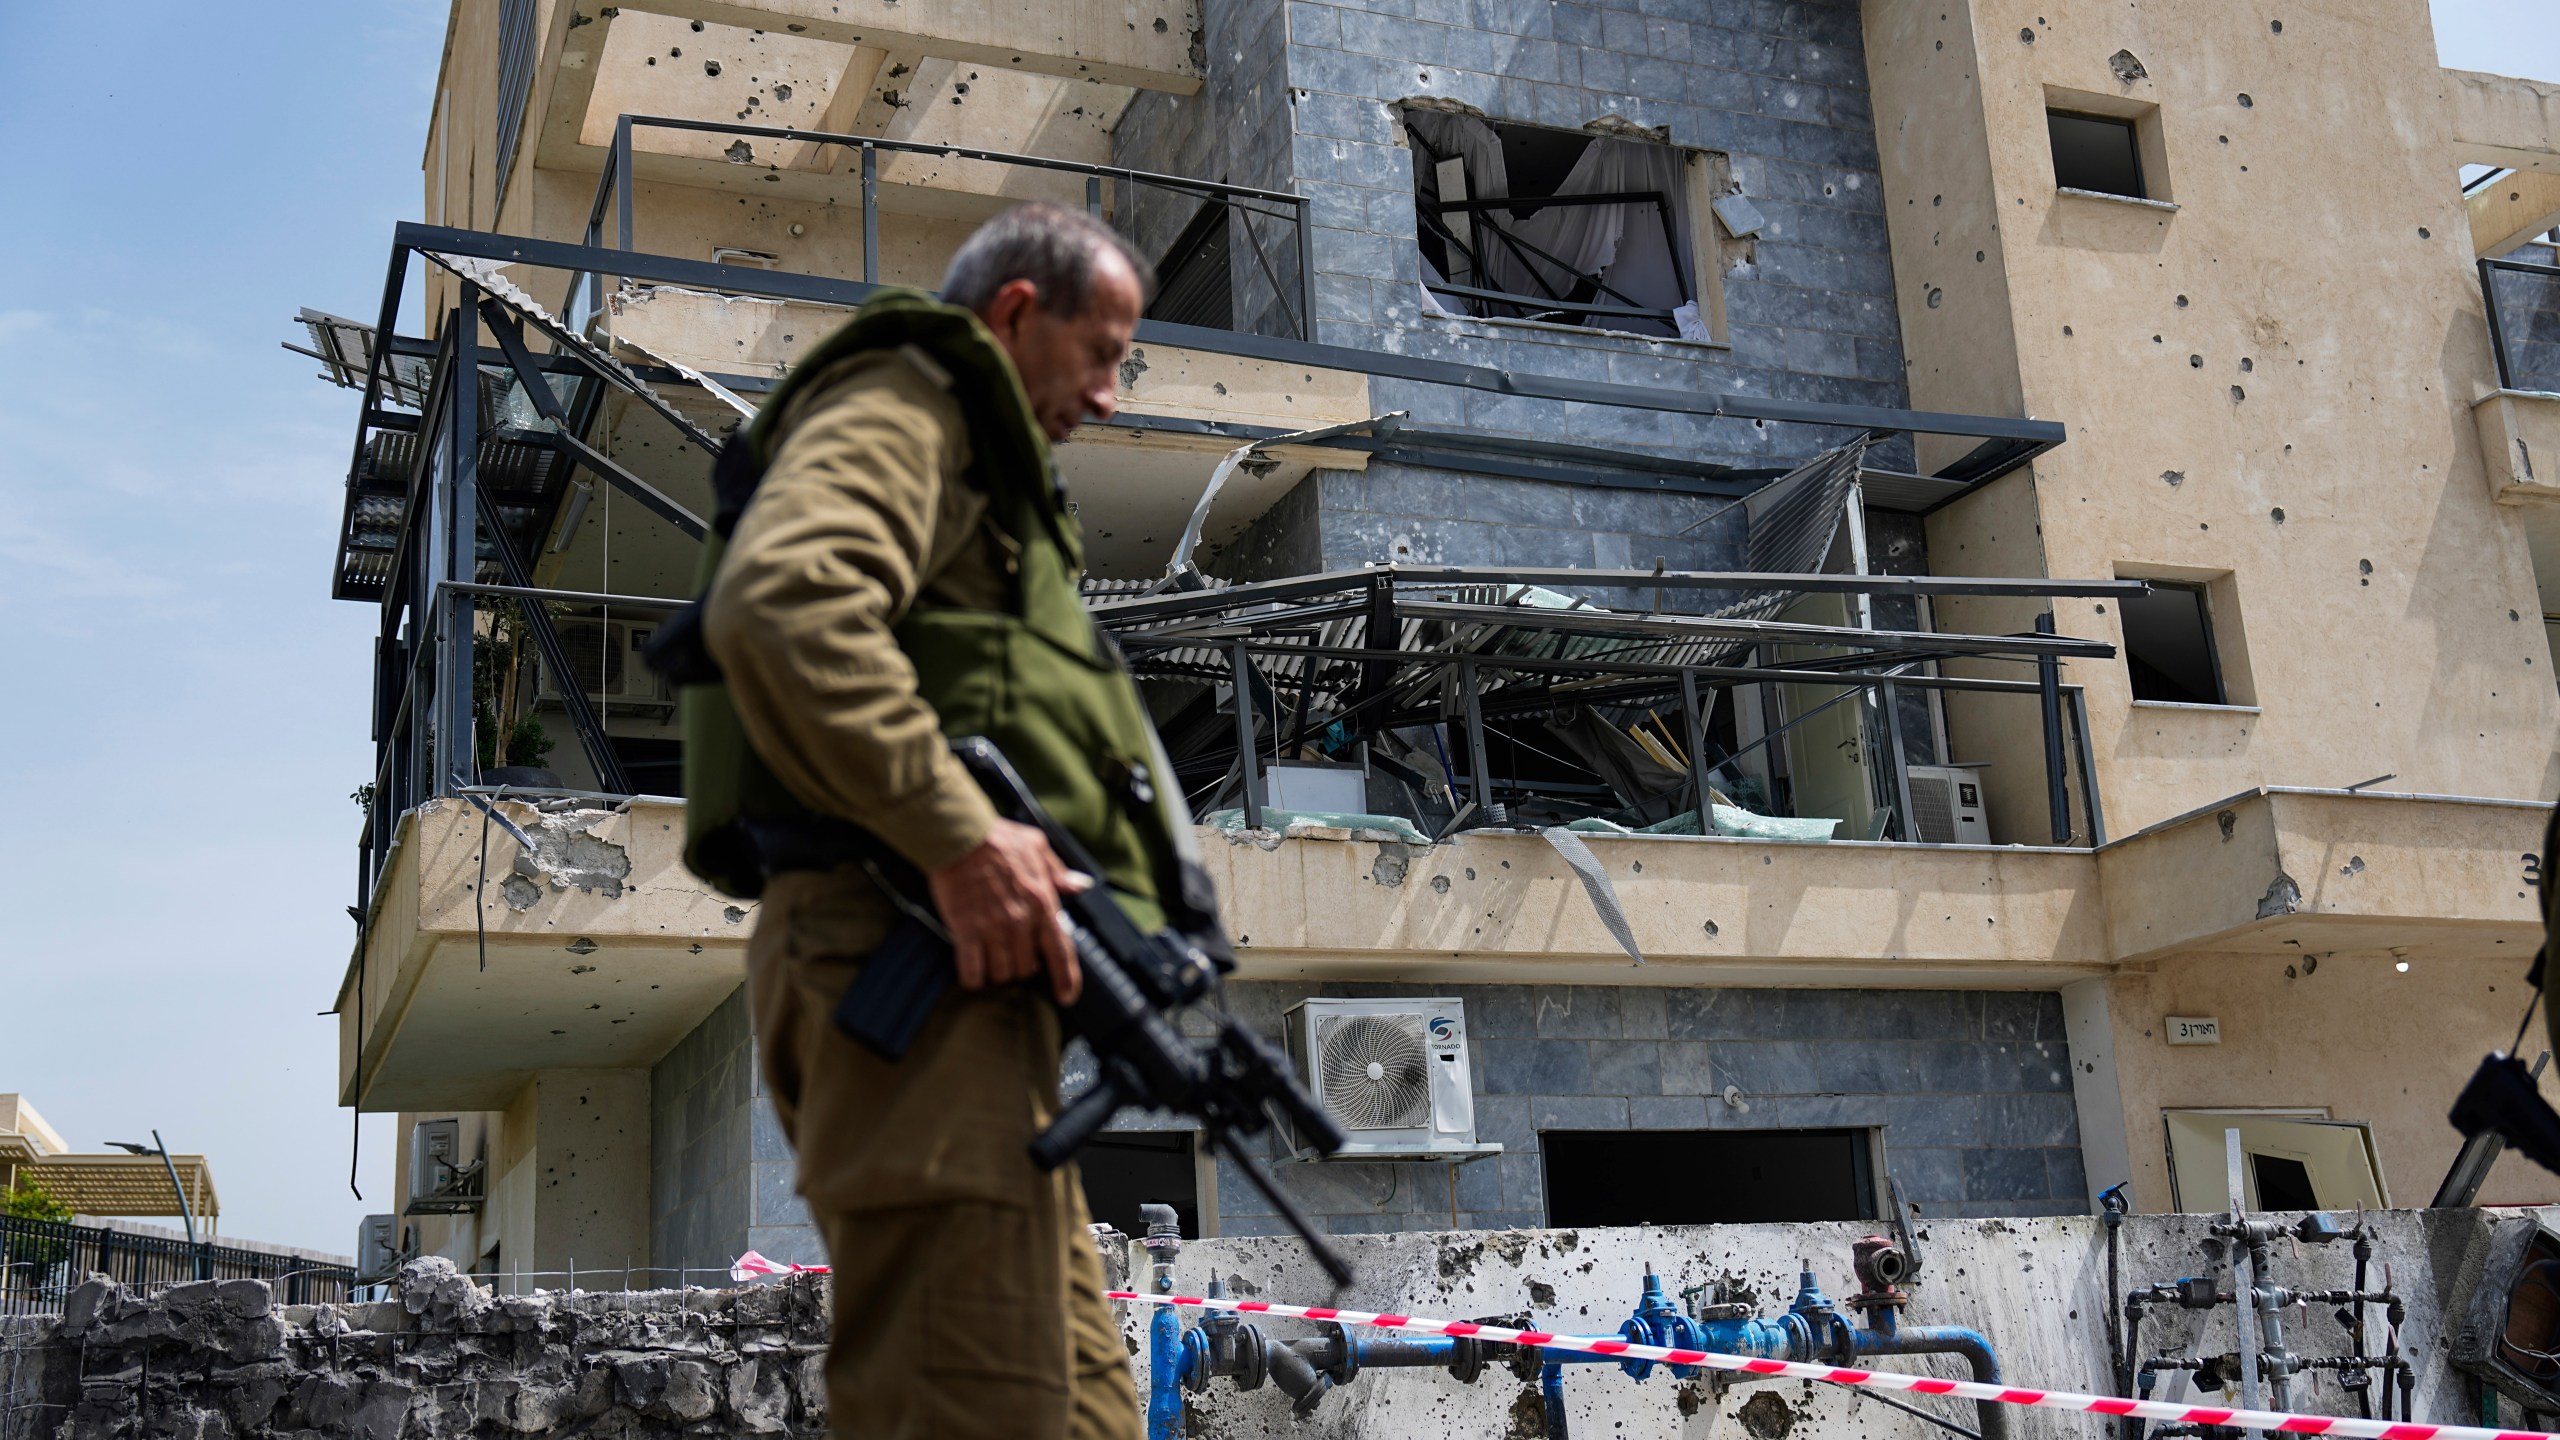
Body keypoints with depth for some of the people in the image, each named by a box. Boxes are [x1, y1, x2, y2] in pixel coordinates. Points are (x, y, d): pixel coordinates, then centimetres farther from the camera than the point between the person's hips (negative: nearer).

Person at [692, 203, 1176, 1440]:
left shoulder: (985, 478, 33)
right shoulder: (899, 409, 2)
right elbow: (778, 602, -20)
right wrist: (955, 832, -25)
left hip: (979, 969, 10)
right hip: (908, 964, -10)